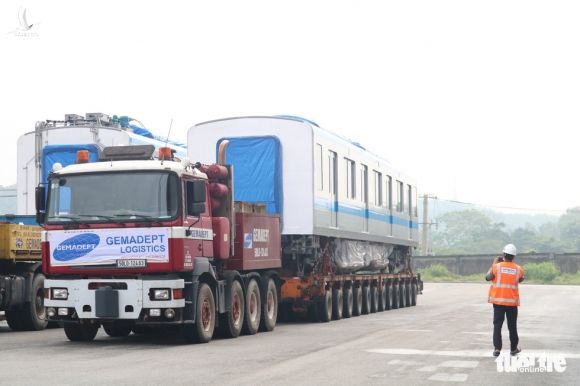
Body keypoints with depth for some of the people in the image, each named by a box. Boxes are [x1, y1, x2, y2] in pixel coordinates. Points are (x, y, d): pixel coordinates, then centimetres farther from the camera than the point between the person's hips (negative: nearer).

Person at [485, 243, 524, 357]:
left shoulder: (497, 266, -9)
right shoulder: (518, 269, -4)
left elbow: (488, 278, 4)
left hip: (498, 301, -1)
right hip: (512, 301, 1)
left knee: (497, 324, 2)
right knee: (512, 325, 12)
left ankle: (497, 348, -8)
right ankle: (514, 348, 21)